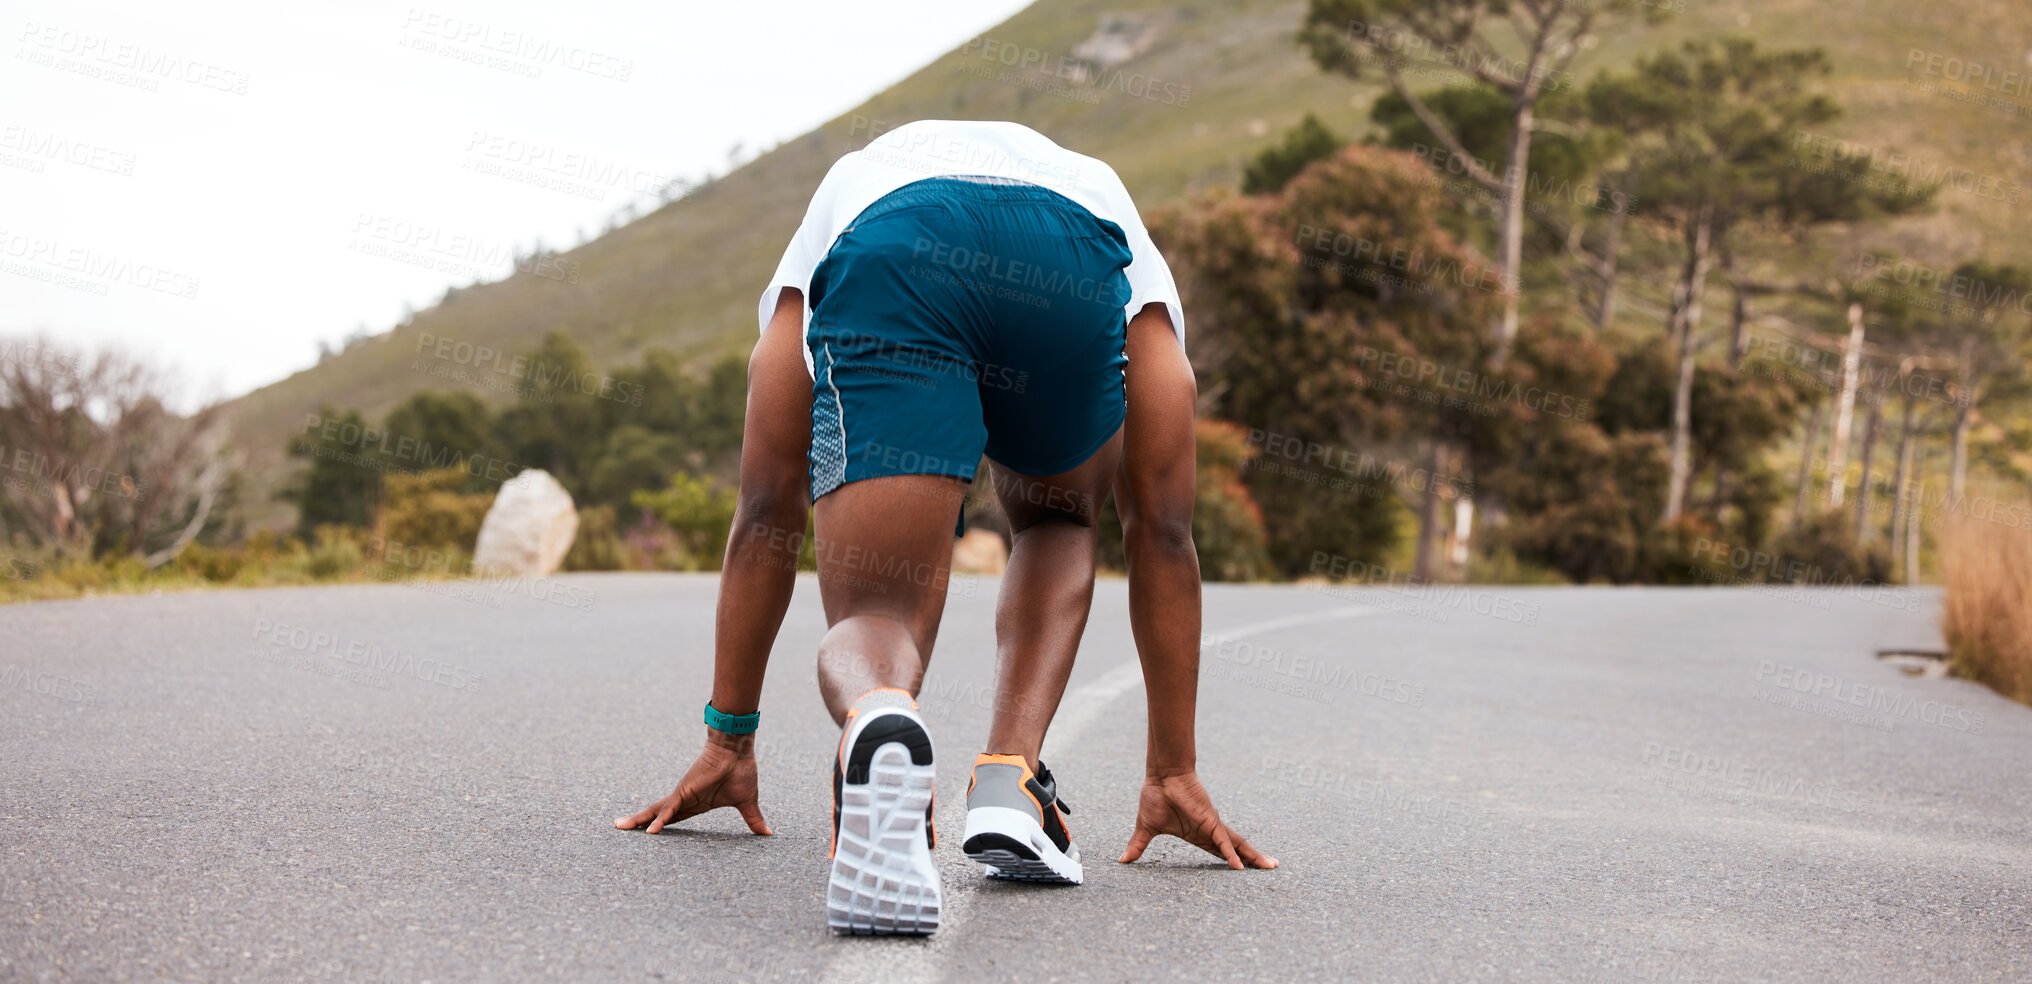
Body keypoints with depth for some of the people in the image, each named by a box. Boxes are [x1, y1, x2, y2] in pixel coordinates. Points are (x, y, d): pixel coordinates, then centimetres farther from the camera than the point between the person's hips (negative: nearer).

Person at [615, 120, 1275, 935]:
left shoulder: (840, 194, 44)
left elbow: (767, 511, 38)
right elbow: (1162, 530, 38)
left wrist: (728, 740, 42)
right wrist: (1173, 772, 41)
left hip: (886, 254, -1)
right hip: (1078, 260, 1)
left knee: (874, 619, 8)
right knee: (1058, 517, 32)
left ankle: (875, 724, -30)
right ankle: (1009, 783, 9)